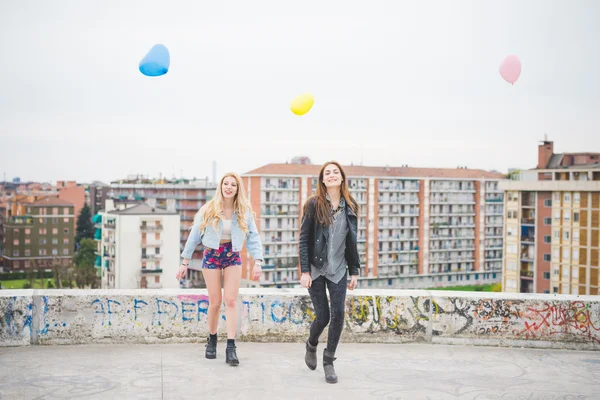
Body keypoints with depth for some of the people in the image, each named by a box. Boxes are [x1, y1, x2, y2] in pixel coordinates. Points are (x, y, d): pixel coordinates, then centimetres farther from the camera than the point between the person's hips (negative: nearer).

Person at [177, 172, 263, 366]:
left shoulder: (244, 211, -2)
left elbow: (253, 237, -5)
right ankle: (212, 340, 24)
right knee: (215, 302, 2)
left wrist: (257, 261, -16)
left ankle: (231, 348, -7)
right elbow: (194, 236, -1)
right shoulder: (208, 209, -5)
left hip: (233, 257, 1)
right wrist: (185, 262, -1)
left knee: (231, 301, -7)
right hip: (211, 256, -1)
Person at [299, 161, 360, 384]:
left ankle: (329, 361, 9)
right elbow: (304, 239, -6)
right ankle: (311, 346, 32)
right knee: (322, 316, 0)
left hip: (338, 269, 3)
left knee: (338, 314, -7)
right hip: (316, 268, -3)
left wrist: (354, 271, 8)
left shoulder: (350, 207, 5)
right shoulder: (314, 204, -5)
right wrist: (304, 271, -12)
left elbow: (352, 242, 10)